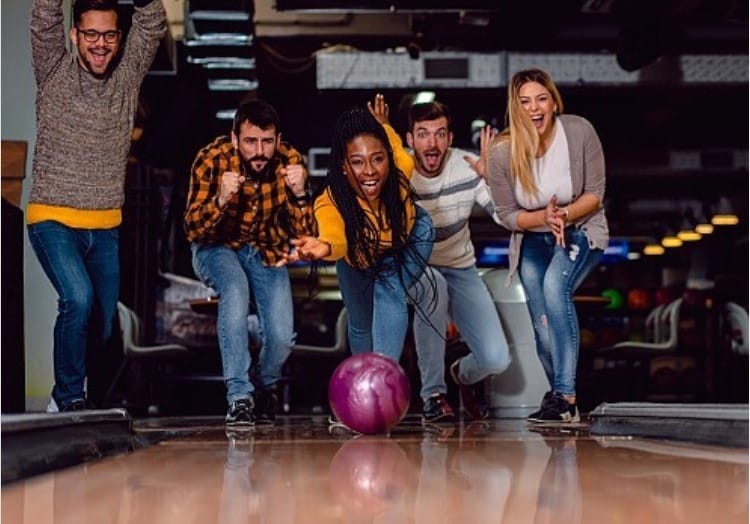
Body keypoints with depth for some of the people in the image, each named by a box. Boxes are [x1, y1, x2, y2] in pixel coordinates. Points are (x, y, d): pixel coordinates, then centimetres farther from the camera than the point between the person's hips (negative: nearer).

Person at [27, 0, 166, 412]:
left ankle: (65, 394, 33)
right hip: (53, 219, -4)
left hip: (106, 227, 4)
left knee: (101, 328, 8)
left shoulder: (128, 75, 4)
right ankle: (70, 397, -7)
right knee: (79, 298, -26)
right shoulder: (54, 72, -3)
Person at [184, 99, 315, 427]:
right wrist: (220, 200, -45)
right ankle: (239, 396, -26)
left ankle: (266, 388, 24)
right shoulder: (212, 160, -25)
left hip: (266, 251, 2)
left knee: (282, 337, -12)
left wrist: (300, 195, -40)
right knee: (236, 289, -34)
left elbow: (306, 235, -21)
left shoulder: (290, 162, -20)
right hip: (217, 248, -2)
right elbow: (193, 231, -27)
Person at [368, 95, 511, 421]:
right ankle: (433, 395, -23)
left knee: (497, 360, -14)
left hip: (461, 270, 2)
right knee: (433, 285, -40)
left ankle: (464, 374, 28)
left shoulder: (467, 166, -12)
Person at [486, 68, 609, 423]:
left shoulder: (579, 132, -19)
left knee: (555, 286, -32)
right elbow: (508, 214, -7)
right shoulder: (502, 152, -16)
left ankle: (565, 397, -31)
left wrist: (564, 215, -29)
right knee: (543, 326, -2)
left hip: (581, 230, -2)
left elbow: (595, 194, -11)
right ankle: (561, 397, 27)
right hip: (532, 241, 3)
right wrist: (544, 217, -26)